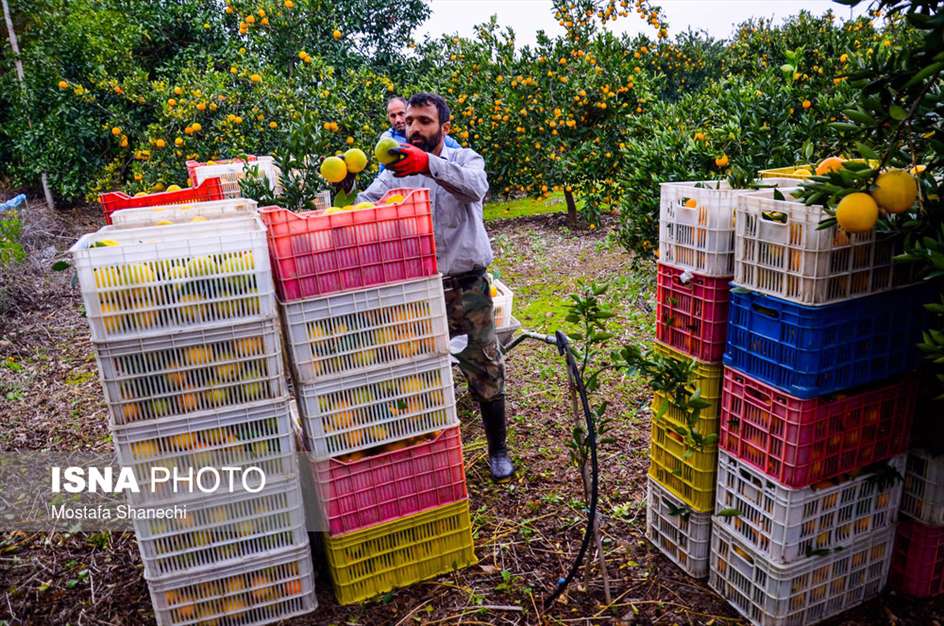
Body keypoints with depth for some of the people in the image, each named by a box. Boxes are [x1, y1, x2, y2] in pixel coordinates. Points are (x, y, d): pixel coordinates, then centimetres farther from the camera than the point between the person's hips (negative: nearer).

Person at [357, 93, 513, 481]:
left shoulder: (465, 159, -2)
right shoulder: (396, 169, 4)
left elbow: (475, 187, -27)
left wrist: (429, 164, -45)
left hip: (468, 289, -1)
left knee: (486, 375, 10)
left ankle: (498, 451, 32)